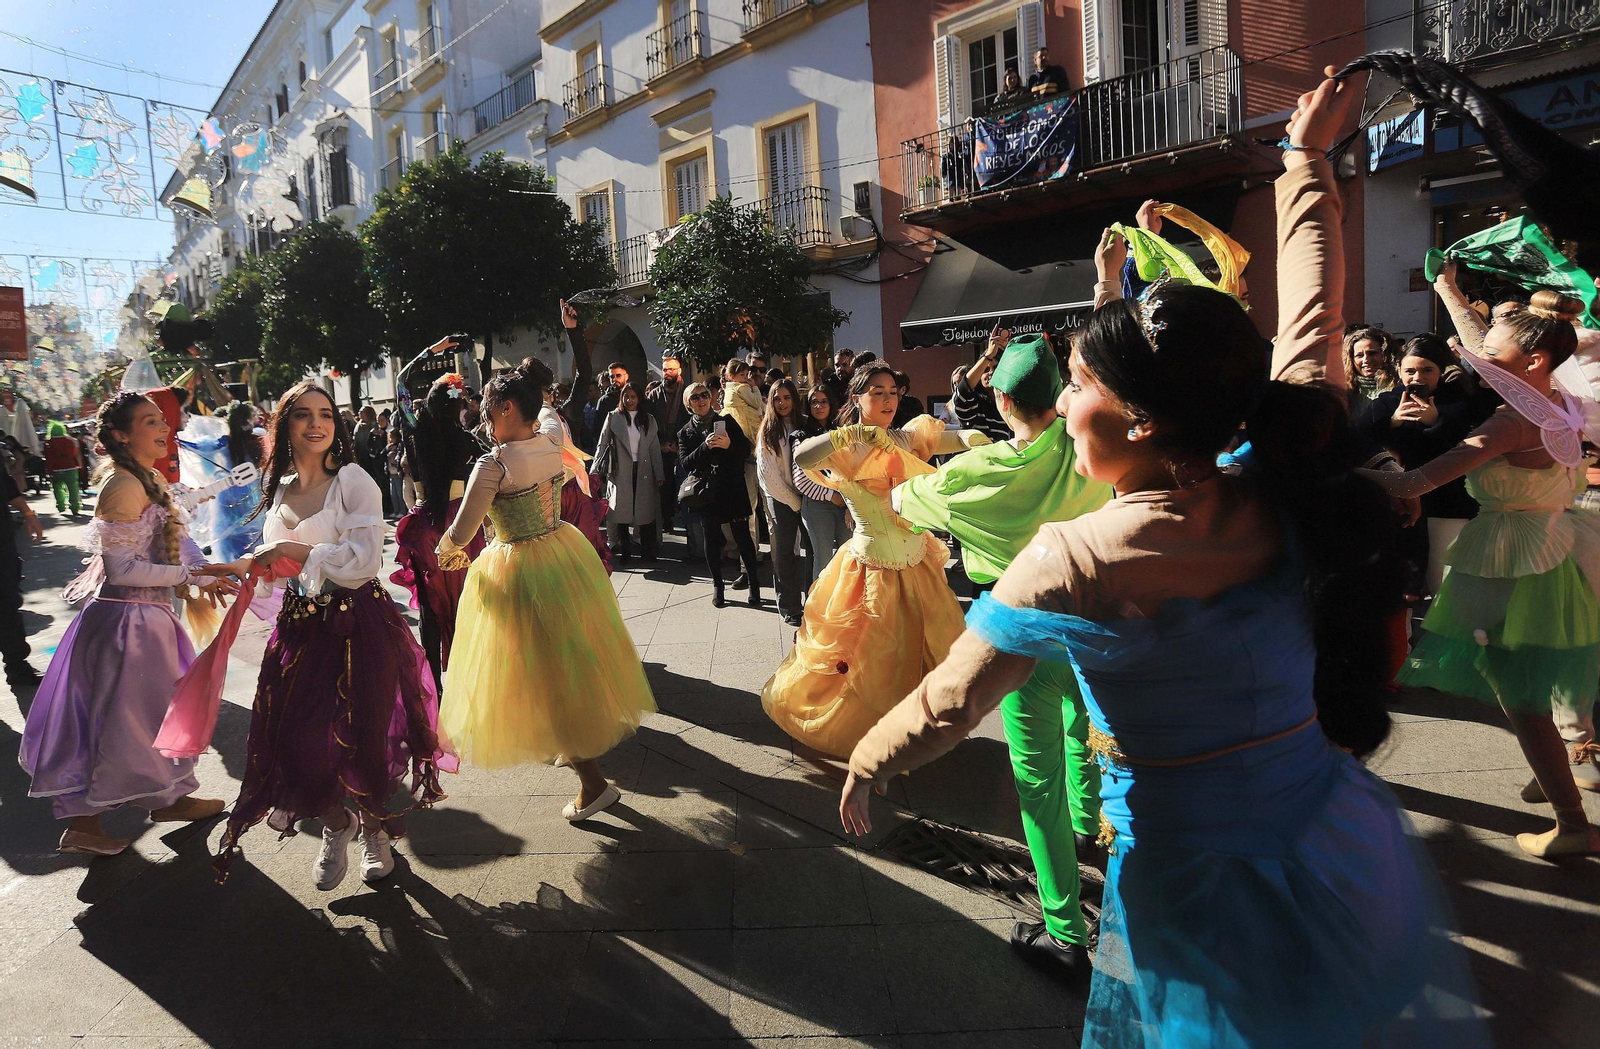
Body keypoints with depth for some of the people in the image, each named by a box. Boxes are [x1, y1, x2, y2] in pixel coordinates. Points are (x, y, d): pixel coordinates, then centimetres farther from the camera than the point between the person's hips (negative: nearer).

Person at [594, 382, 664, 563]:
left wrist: (659, 475, 4)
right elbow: (602, 444, 1)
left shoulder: (649, 420, 10)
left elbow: (655, 448, 8)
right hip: (621, 472, -2)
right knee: (622, 511, 0)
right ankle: (625, 551, 9)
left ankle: (647, 550, 11)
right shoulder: (613, 418, 3)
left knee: (646, 510, 1)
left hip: (643, 471, 2)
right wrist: (597, 468, -9)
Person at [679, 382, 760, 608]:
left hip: (732, 488, -1)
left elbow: (746, 449, 0)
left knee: (742, 535, -3)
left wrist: (729, 444, -21)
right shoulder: (685, 432, 8)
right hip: (706, 492, 1)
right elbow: (686, 463, -5)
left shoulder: (727, 422, 6)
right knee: (712, 538, 5)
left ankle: (752, 580, 9)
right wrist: (705, 447, -21)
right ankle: (717, 585, 16)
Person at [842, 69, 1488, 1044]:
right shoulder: (1291, 488, -11)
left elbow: (944, 708, -14)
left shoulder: (1074, 563, -25)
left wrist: (865, 760, 6)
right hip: (1350, 844, 6)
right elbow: (1314, 307, 4)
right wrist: (1309, 154, 19)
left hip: (1207, 881, -5)